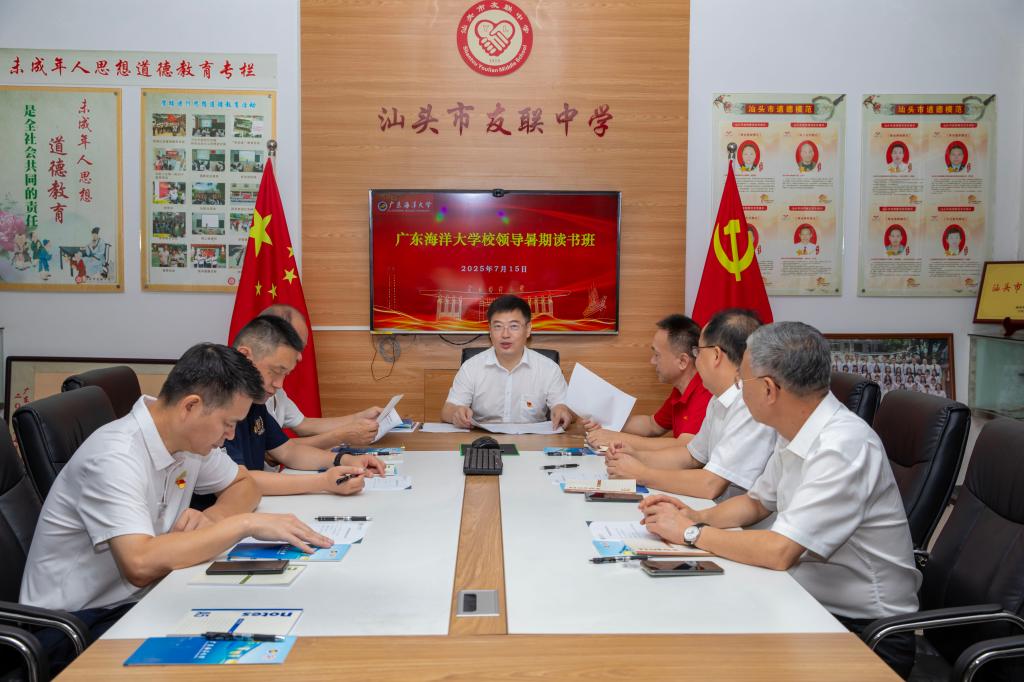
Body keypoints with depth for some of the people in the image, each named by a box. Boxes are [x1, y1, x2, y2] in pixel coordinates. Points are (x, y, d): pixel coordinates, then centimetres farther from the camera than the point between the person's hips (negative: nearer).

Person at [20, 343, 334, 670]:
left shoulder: (189, 436, -2)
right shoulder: (116, 457, -25)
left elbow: (244, 485, 11)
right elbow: (140, 564, -36)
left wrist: (211, 518, -11)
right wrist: (245, 523, -30)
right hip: (76, 622, -7)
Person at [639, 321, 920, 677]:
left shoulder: (844, 447, -26)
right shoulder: (796, 434, 3)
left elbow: (779, 551, -29)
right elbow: (757, 502, 18)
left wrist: (691, 533, -16)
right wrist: (698, 516, -1)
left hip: (866, 631, -8)